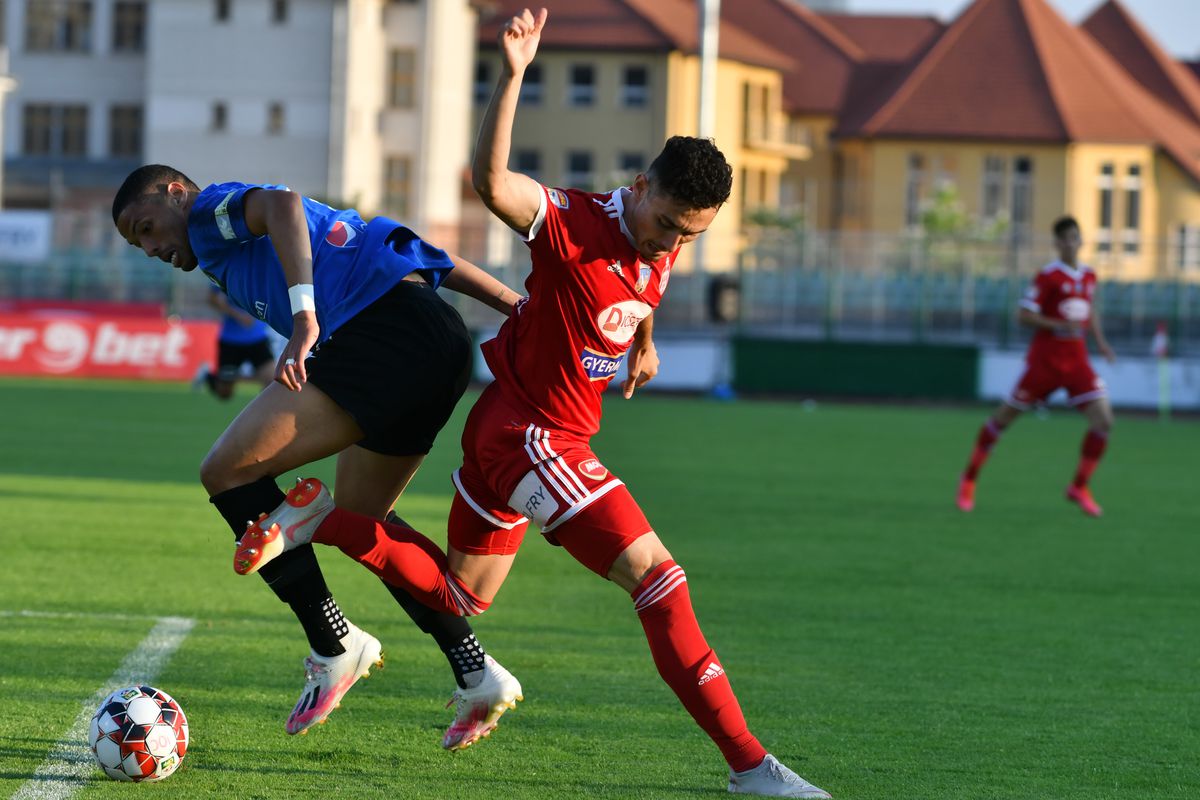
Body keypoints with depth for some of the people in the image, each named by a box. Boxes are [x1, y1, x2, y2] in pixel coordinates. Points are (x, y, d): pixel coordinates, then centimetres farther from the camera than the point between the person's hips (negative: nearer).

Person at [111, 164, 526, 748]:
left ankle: (333, 645, -5)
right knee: (361, 518, 24)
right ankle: (476, 673, 20)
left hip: (381, 331, -10)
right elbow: (418, 252, 30)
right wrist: (519, 308, 25)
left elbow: (280, 203, -15)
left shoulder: (211, 208, 12)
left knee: (229, 471, -7)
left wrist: (303, 317, -25)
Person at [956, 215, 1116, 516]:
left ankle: (1079, 487, 6)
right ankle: (969, 478, 21)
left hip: (1077, 361, 5)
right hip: (1044, 360, -5)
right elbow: (1024, 315, -14)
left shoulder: (1088, 276, 8)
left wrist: (1100, 341, 12)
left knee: (1103, 421, -9)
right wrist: (1060, 325, -25)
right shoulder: (1048, 276, -11)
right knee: (1004, 417, 3)